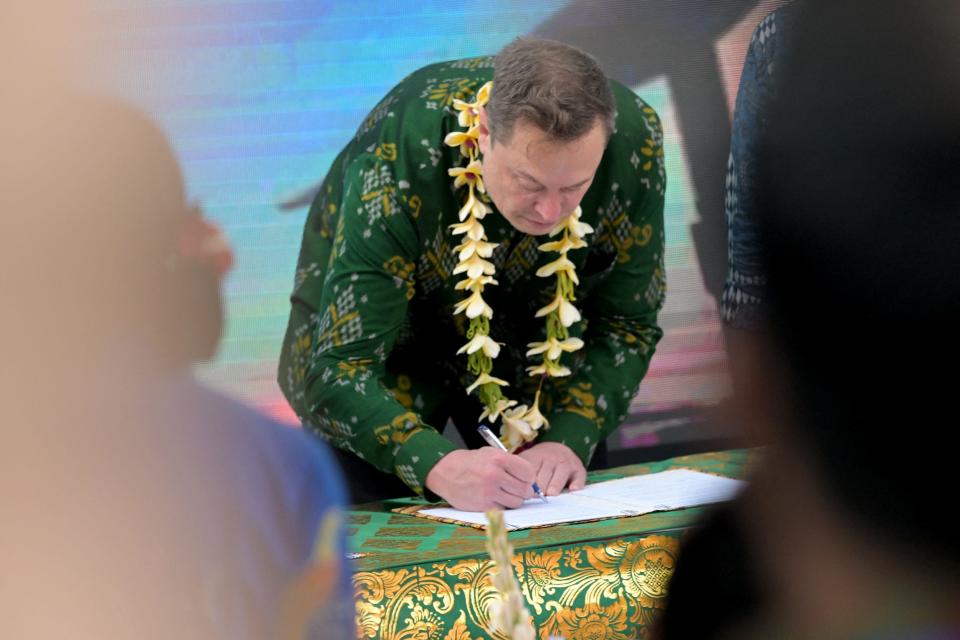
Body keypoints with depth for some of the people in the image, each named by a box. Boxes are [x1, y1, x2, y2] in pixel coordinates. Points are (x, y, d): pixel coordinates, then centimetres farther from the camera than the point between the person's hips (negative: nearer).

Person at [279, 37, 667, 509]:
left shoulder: (632, 139, -29)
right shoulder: (396, 167, -38)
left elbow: (626, 323, -16)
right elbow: (341, 369, -38)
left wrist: (568, 440, -30)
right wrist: (439, 467, -55)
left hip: (532, 337, 3)